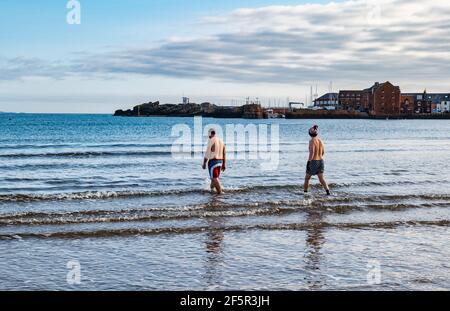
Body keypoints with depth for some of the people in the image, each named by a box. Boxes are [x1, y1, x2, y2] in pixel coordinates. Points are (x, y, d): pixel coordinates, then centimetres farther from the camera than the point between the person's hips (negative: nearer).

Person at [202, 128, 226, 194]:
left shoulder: (211, 140, -11)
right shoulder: (221, 141, 12)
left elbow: (207, 153, -14)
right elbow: (224, 154, 12)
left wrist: (204, 163, -8)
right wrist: (224, 164, 16)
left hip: (213, 162, -8)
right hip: (220, 162, 8)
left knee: (215, 178, -8)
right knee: (215, 178, 18)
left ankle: (220, 192, -16)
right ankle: (212, 190, 24)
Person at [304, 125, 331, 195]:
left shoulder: (312, 141, -14)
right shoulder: (320, 140, 8)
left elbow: (312, 152, -22)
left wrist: (308, 162, -21)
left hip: (313, 161, -6)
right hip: (321, 161, 6)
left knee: (307, 178, 13)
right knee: (321, 178, 1)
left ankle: (305, 192, 24)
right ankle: (328, 190, -18)